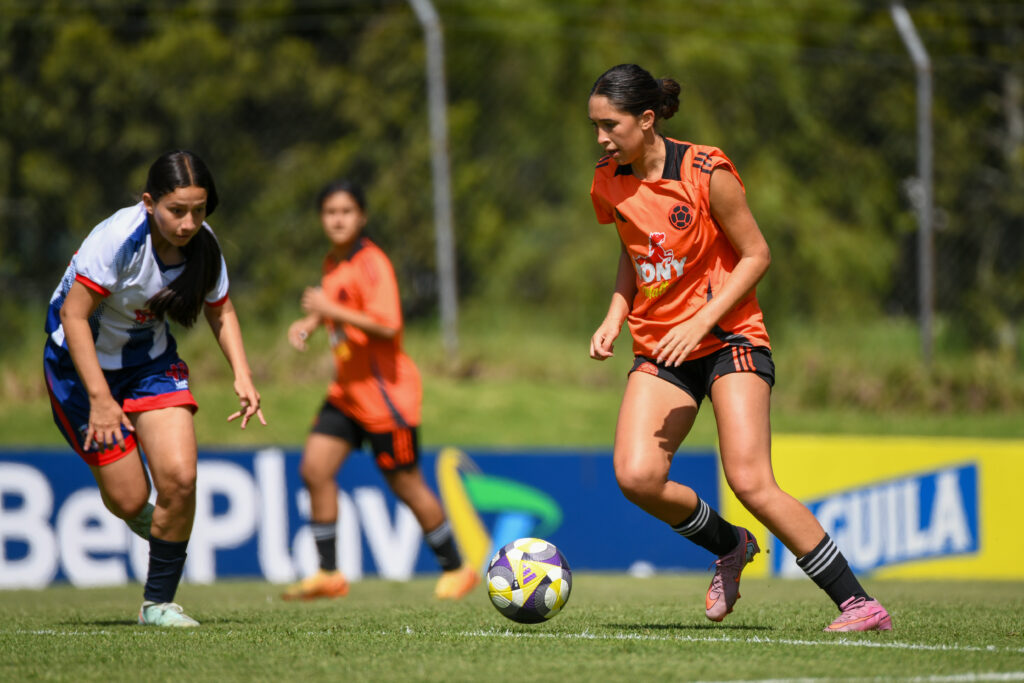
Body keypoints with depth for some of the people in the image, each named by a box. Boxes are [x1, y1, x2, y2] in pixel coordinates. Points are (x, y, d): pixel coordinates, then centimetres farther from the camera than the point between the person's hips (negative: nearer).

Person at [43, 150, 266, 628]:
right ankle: (140, 515, 38)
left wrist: (242, 374, -9)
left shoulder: (204, 245, -13)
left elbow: (221, 311, 5)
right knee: (129, 499, -3)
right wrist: (100, 398, -30)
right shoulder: (117, 239, -31)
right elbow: (73, 315, -26)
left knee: (179, 477, -15)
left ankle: (158, 603, 1)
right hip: (82, 362, -4)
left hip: (150, 360, 4)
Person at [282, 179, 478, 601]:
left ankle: (455, 570, 17)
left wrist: (333, 311, -28)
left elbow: (387, 326, -27)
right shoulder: (332, 264, 9)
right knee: (315, 468, -5)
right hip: (347, 389, 8)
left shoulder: (372, 264, -17)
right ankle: (328, 574, 1)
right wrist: (308, 324, 9)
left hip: (385, 391, -8)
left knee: (405, 484, 1)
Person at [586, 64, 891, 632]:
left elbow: (756, 255, -9)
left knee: (750, 482, -20)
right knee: (636, 476, -17)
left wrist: (700, 322, -19)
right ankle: (729, 546, 13)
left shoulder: (706, 172, -15)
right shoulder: (609, 183, 2)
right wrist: (615, 316, 4)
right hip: (659, 350, 5)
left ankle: (858, 604, -12)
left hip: (728, 336, -5)